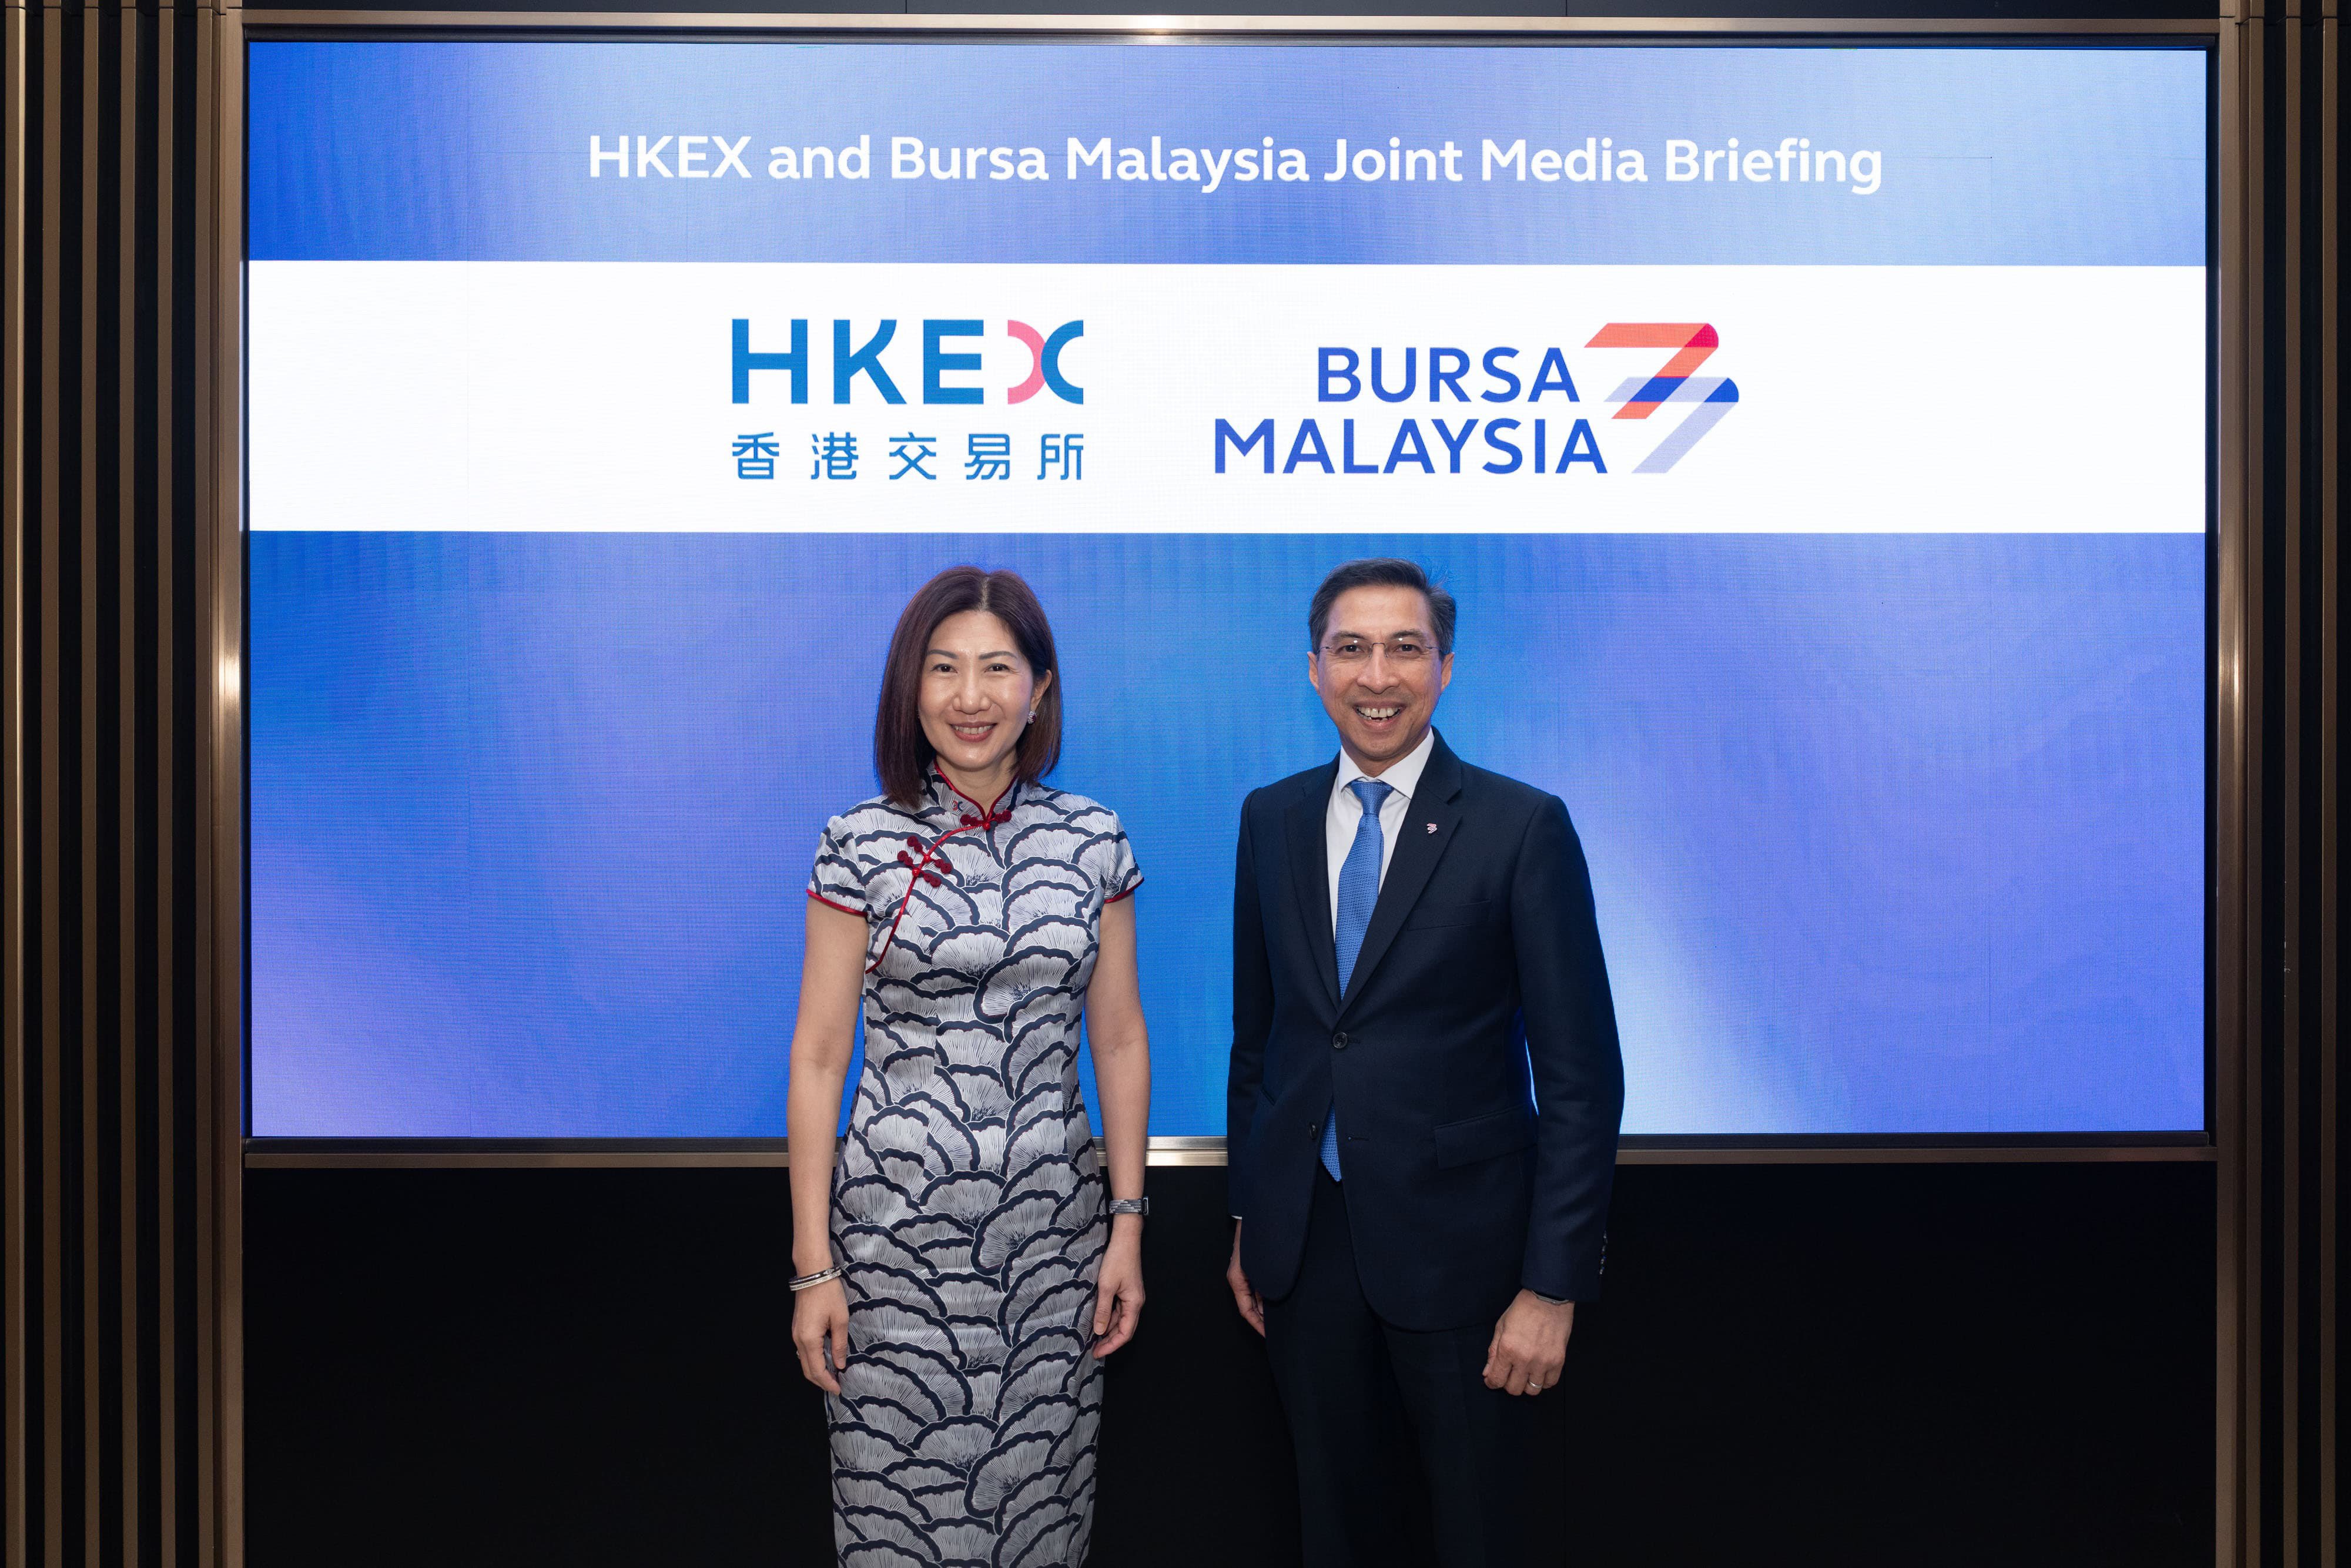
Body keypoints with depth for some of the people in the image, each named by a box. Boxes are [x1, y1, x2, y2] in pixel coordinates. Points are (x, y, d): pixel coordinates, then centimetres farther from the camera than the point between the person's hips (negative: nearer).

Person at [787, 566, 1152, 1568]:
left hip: (1054, 1222, 2)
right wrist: (812, 1263, -6)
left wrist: (1128, 1226, 3)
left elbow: (1118, 1042, 7)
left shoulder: (1093, 840, 3)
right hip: (900, 1225, -2)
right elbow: (817, 1058, -3)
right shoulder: (863, 844, -4)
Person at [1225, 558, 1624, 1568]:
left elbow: (1581, 1074, -10)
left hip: (1456, 1241, -4)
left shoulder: (1523, 828, -10)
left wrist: (1554, 1285, -13)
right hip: (1304, 1237, 4)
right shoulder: (1271, 820, 5)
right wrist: (1248, 1220, 12)